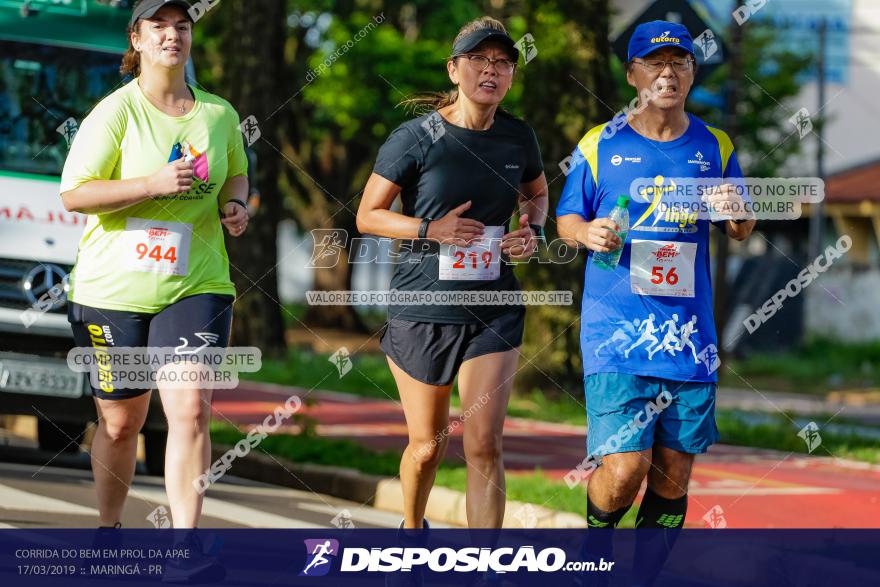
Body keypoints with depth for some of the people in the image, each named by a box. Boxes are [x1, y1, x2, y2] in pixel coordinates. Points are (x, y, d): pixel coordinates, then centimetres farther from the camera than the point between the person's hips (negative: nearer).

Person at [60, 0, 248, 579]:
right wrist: (155, 184, -21)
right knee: (119, 424, 8)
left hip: (195, 287, 2)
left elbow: (236, 172, 26)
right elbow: (74, 193, -13)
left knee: (191, 409, -16)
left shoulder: (219, 114, 7)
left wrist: (235, 204, 3)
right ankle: (110, 529, 33)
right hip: (112, 288, -2)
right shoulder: (115, 112, -6)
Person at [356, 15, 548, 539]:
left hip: (494, 312, 2)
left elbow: (537, 193, 22)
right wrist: (431, 230, -19)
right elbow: (368, 215, -4)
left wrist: (533, 230, 1)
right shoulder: (417, 137, -9)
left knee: (484, 445, -10)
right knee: (428, 445, 9)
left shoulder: (518, 138, 2)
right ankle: (411, 528, 41)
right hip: (421, 311, -2)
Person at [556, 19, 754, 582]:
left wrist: (736, 214, -8)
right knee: (625, 468, -13)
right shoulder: (600, 145, 2)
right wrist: (589, 233, -13)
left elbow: (742, 231, 15)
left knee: (673, 473, 4)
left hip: (689, 335, 3)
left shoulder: (715, 147, 9)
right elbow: (567, 218, 10)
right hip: (616, 331, -3)